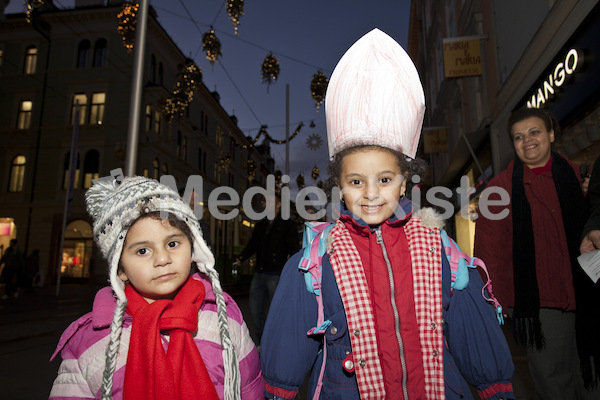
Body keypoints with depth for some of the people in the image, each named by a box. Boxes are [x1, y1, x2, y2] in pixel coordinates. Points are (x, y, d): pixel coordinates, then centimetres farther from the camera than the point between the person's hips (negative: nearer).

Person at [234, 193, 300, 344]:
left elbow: (294, 248, -6)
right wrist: (241, 258, 2)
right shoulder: (260, 225, 18)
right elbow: (252, 245, 19)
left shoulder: (287, 224, 0)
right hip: (259, 273, 6)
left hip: (277, 275, -6)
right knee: (256, 309, 9)